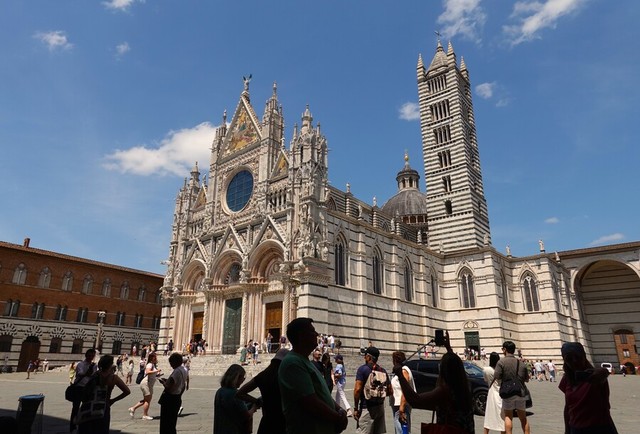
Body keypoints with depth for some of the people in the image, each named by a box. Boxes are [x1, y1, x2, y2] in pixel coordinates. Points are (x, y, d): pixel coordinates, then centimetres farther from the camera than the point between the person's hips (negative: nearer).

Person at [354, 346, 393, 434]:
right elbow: (390, 391, 10)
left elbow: (358, 389, -17)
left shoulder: (363, 369, -9)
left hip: (367, 408, -6)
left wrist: (355, 408, -10)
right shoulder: (383, 370, 8)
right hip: (380, 407, 6)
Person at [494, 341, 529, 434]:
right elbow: (527, 379, 10)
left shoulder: (501, 362, -11)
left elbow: (496, 377, -16)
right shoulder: (521, 363, 4)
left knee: (508, 417, 7)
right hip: (521, 392, 4)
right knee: (523, 417, 17)